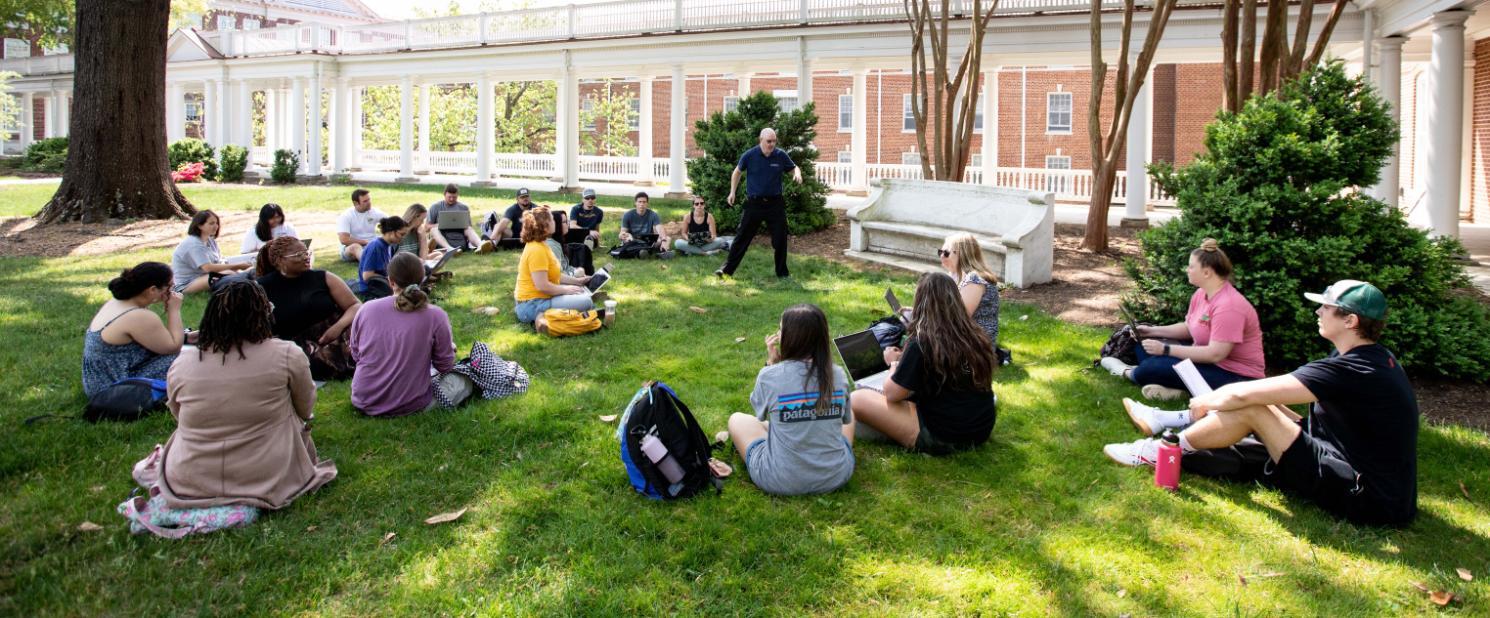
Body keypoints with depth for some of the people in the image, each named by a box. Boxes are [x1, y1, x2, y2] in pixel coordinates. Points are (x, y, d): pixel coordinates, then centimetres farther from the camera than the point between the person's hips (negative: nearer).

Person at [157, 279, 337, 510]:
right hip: (267, 484, -3)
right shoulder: (287, 356, -14)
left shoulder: (179, 366, -5)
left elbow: (182, 419, 13)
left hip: (188, 486, 3)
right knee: (298, 424, 26)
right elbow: (306, 411, 3)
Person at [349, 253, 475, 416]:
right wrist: (449, 348, 17)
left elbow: (355, 354, 7)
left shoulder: (366, 309, -7)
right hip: (408, 406, -3)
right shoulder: (435, 316, -15)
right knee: (465, 381, 14)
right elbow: (445, 366, -5)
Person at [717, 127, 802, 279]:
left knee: (780, 239, 4)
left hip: (775, 203, 1)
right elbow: (737, 172, 10)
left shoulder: (781, 155, -3)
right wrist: (733, 192, 6)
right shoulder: (749, 155, -6)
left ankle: (782, 272, 18)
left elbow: (794, 168, 12)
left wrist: (797, 173, -12)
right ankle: (727, 269, 7)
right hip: (754, 203, -1)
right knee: (742, 238, 0)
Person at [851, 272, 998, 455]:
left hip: (942, 438, -7)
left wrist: (894, 363, 7)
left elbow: (892, 394, -12)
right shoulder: (975, 335, 0)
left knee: (857, 399, -8)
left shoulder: (922, 343, -20)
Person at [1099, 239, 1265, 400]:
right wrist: (1152, 331, 4)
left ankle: (1129, 373, 9)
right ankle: (1173, 386, -12)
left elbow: (1215, 354, -31)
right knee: (1147, 345, 9)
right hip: (1207, 359, 10)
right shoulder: (1201, 294, 4)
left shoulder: (1228, 305, -27)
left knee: (1155, 366, -24)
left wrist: (1165, 349, -27)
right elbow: (1188, 328, 16)